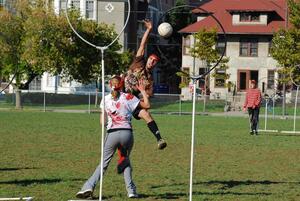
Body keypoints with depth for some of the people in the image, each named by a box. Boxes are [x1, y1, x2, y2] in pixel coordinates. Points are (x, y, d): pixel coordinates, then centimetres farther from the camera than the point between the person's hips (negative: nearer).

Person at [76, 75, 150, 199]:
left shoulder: (106, 99, 8)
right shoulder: (128, 97, 5)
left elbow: (102, 121, 8)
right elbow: (147, 105, 9)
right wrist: (142, 91, 19)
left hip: (112, 133, 0)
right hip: (127, 133, 0)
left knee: (104, 163, 5)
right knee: (126, 161, 19)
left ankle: (89, 186, -11)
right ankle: (131, 190, 8)